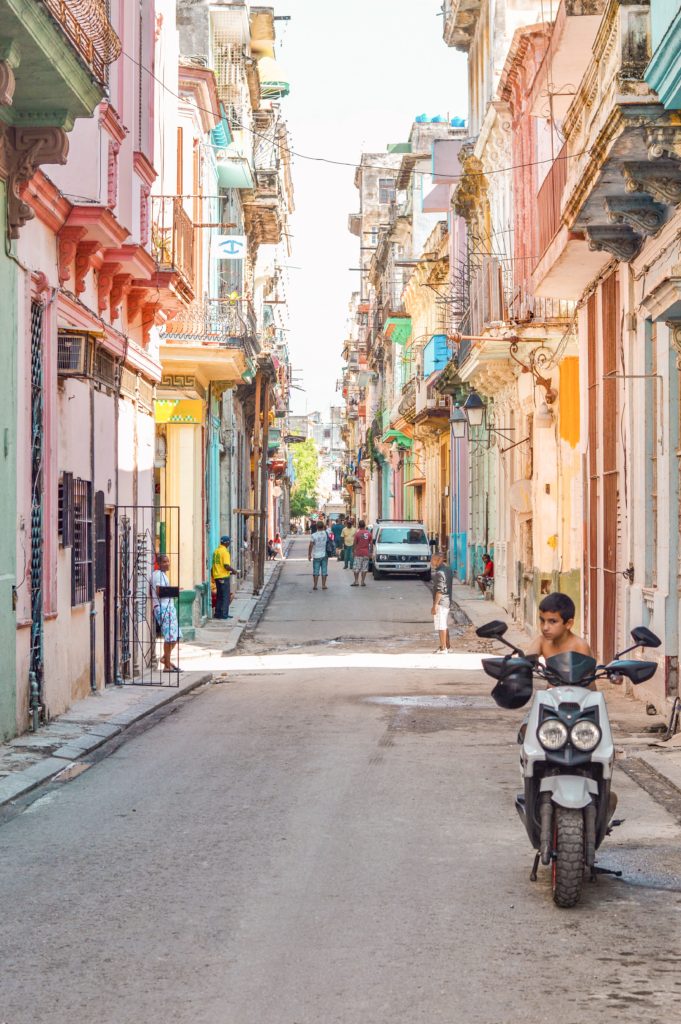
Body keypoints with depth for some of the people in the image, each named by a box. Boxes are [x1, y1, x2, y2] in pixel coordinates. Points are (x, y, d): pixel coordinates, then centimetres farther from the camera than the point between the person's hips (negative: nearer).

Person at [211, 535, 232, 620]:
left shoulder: (216, 551, 10)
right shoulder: (225, 552, -14)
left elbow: (213, 565, 14)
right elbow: (226, 566, -21)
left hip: (217, 576, 8)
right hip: (224, 577, -8)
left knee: (219, 596, 14)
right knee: (225, 596, -1)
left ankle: (218, 613, 16)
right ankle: (224, 614, -2)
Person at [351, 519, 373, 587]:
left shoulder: (357, 533, -9)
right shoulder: (369, 533, 0)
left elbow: (354, 543, -7)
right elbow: (371, 543, 3)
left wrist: (353, 551, 2)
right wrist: (370, 552, 10)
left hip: (358, 553, -3)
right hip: (366, 553, 3)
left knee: (356, 568, 4)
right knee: (364, 568, 7)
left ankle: (356, 581, 3)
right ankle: (363, 581, 6)